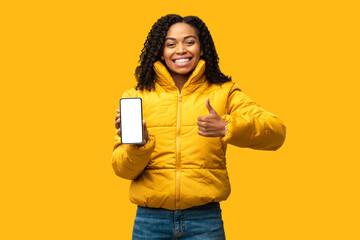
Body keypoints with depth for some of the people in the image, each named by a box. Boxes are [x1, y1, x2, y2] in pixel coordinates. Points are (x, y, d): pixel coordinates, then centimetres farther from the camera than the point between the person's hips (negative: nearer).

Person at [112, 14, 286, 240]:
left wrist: (227, 127, -24)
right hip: (151, 220, 1)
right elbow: (122, 169, 1)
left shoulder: (222, 92, 4)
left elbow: (276, 132, -8)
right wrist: (138, 145, -20)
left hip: (205, 221, 0)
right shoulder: (137, 98, 4)